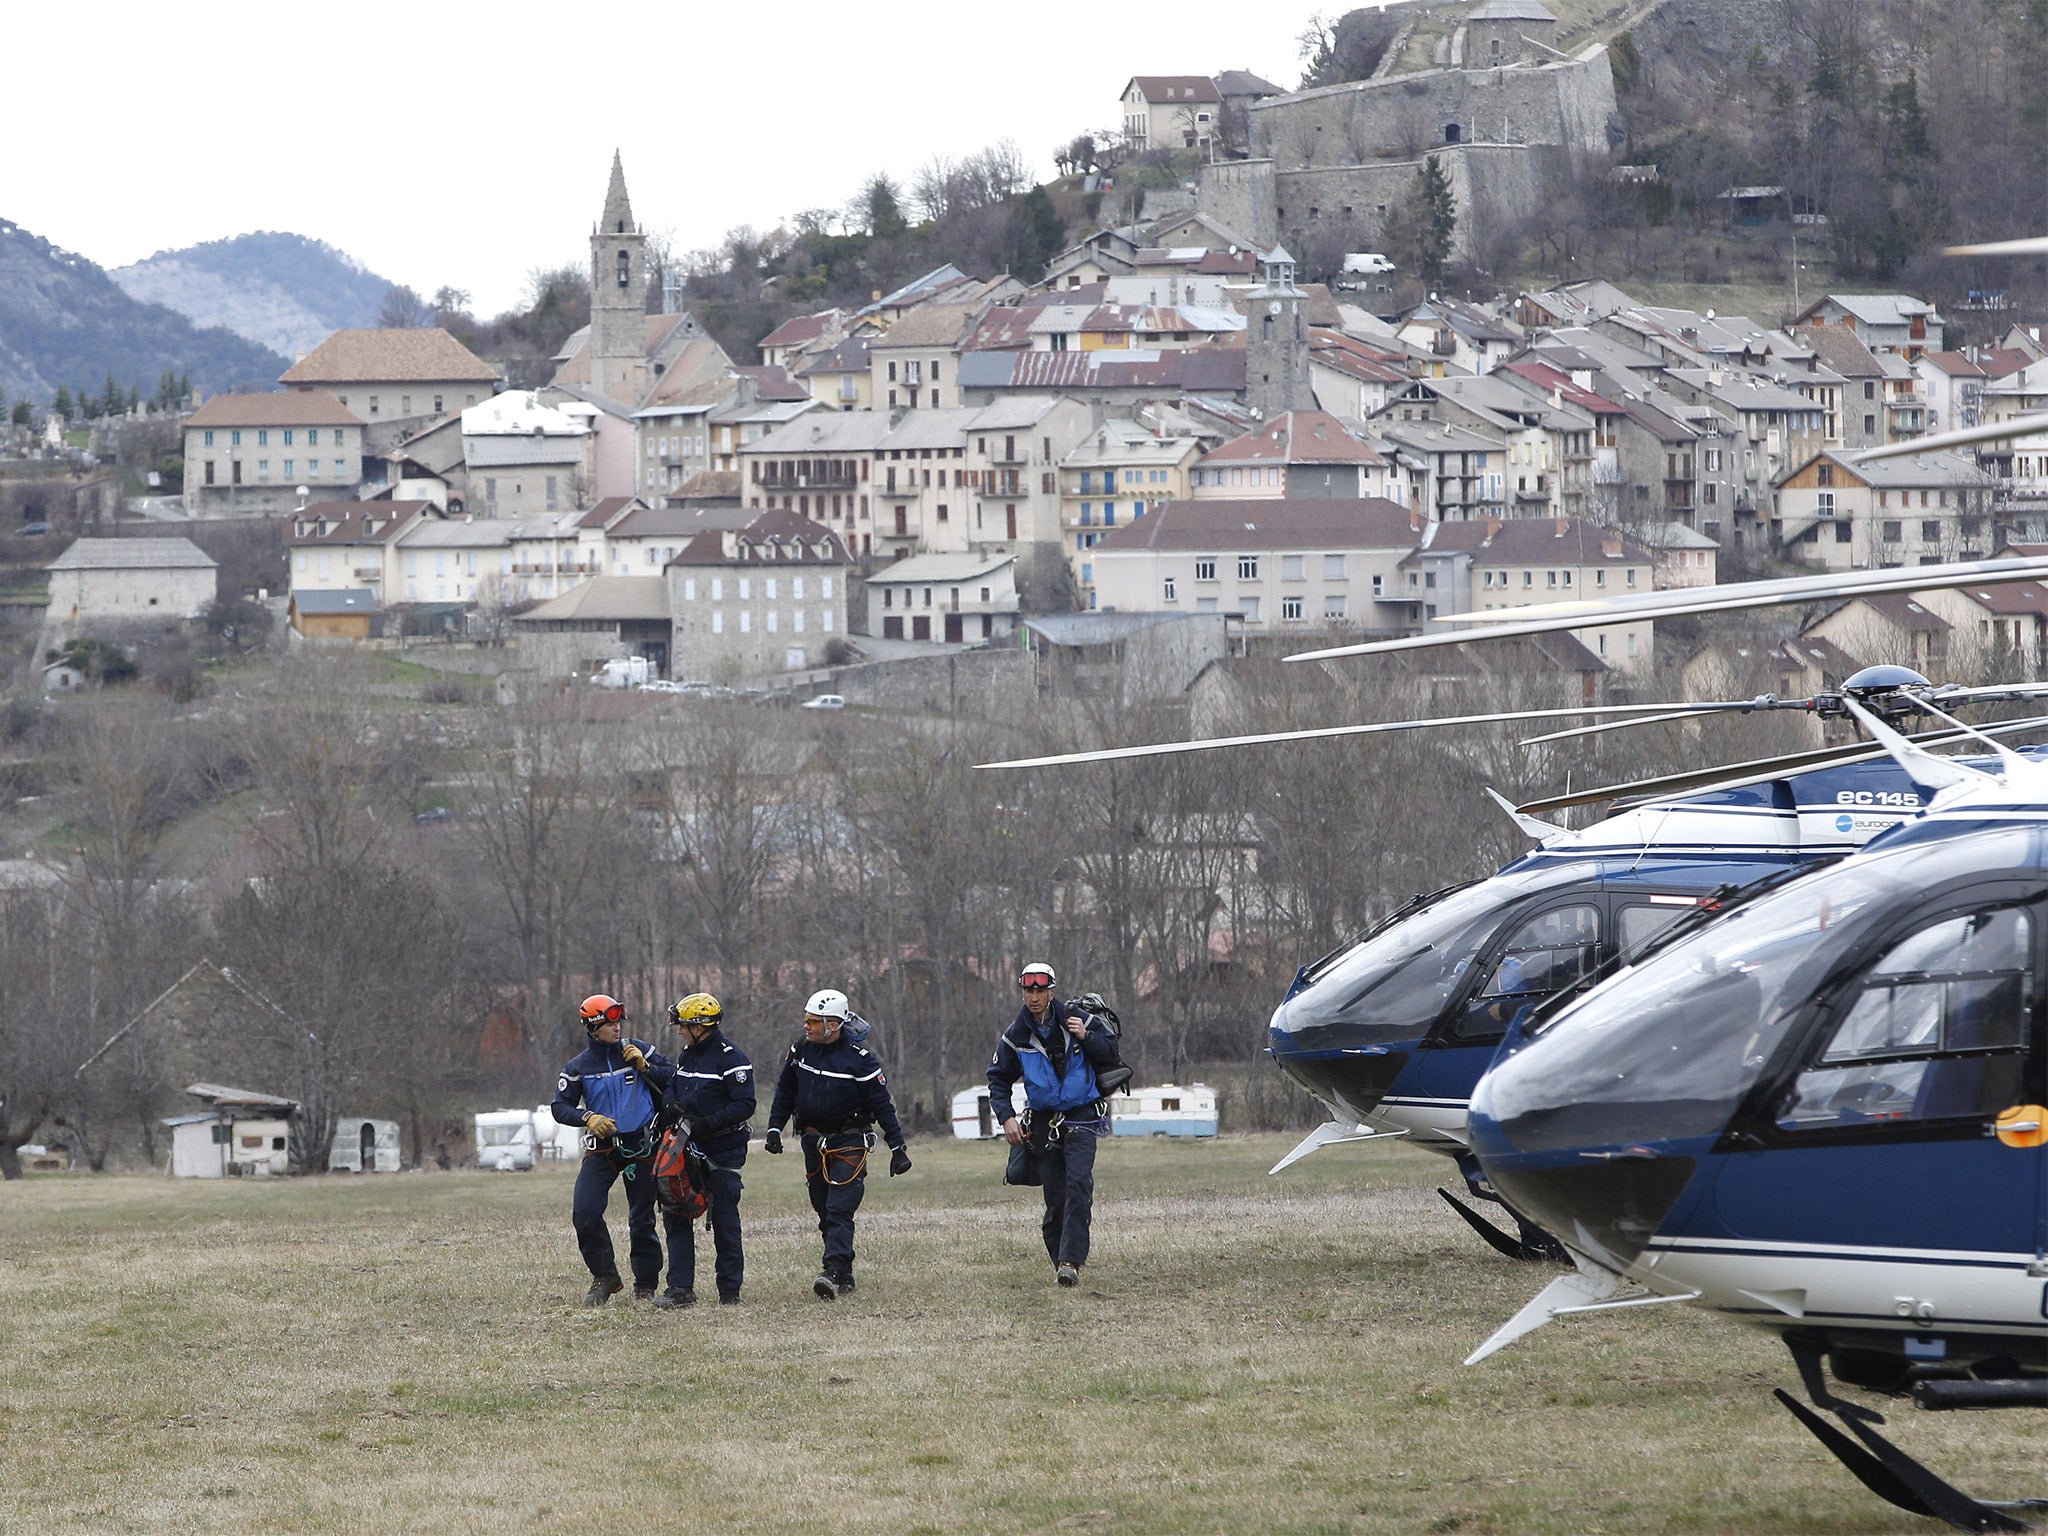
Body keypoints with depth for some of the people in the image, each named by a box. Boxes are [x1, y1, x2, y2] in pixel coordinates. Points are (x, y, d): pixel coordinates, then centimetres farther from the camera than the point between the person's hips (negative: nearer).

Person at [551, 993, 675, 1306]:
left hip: (641, 1147, 0)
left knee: (642, 1220, 3)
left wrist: (644, 1067, -12)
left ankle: (645, 1286, 14)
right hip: (601, 1148, 0)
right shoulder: (579, 1067, -1)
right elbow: (560, 1106, -1)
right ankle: (605, 1278, 3)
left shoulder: (638, 1051, 0)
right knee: (585, 1213, -13)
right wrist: (588, 1118, -17)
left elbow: (672, 1079, 4)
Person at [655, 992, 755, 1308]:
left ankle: (730, 1291, 7)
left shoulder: (731, 1059, -13)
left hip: (723, 1152, -8)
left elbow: (744, 1105, -17)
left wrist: (707, 1124, -24)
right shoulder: (686, 1055, 12)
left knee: (724, 1221, -1)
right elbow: (673, 1087, 22)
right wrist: (673, 1106, -2)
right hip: (689, 1150, 8)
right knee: (675, 1216, 2)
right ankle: (680, 1288, 4)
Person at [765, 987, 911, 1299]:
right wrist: (774, 1129, 8)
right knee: (825, 1213, 7)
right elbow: (785, 1092, 16)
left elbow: (881, 1105, -8)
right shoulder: (800, 1051, 4)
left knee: (839, 1211, -16)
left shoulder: (859, 1059, -12)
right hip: (814, 1142, 6)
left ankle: (834, 1273, -24)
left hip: (849, 1144, -6)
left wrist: (897, 1147, -9)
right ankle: (845, 1281, 14)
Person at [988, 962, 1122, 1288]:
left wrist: (1086, 1037, -15)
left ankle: (1070, 1261, -22)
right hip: (1044, 1122, 2)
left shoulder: (1077, 1019, -4)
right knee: (1055, 1196, 1)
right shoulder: (1016, 1035, 0)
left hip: (1081, 1117, -2)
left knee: (1078, 1185, -18)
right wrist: (1006, 1116, -6)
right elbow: (999, 1080, 8)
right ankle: (1059, 1258, 13)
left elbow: (1111, 1054, 4)